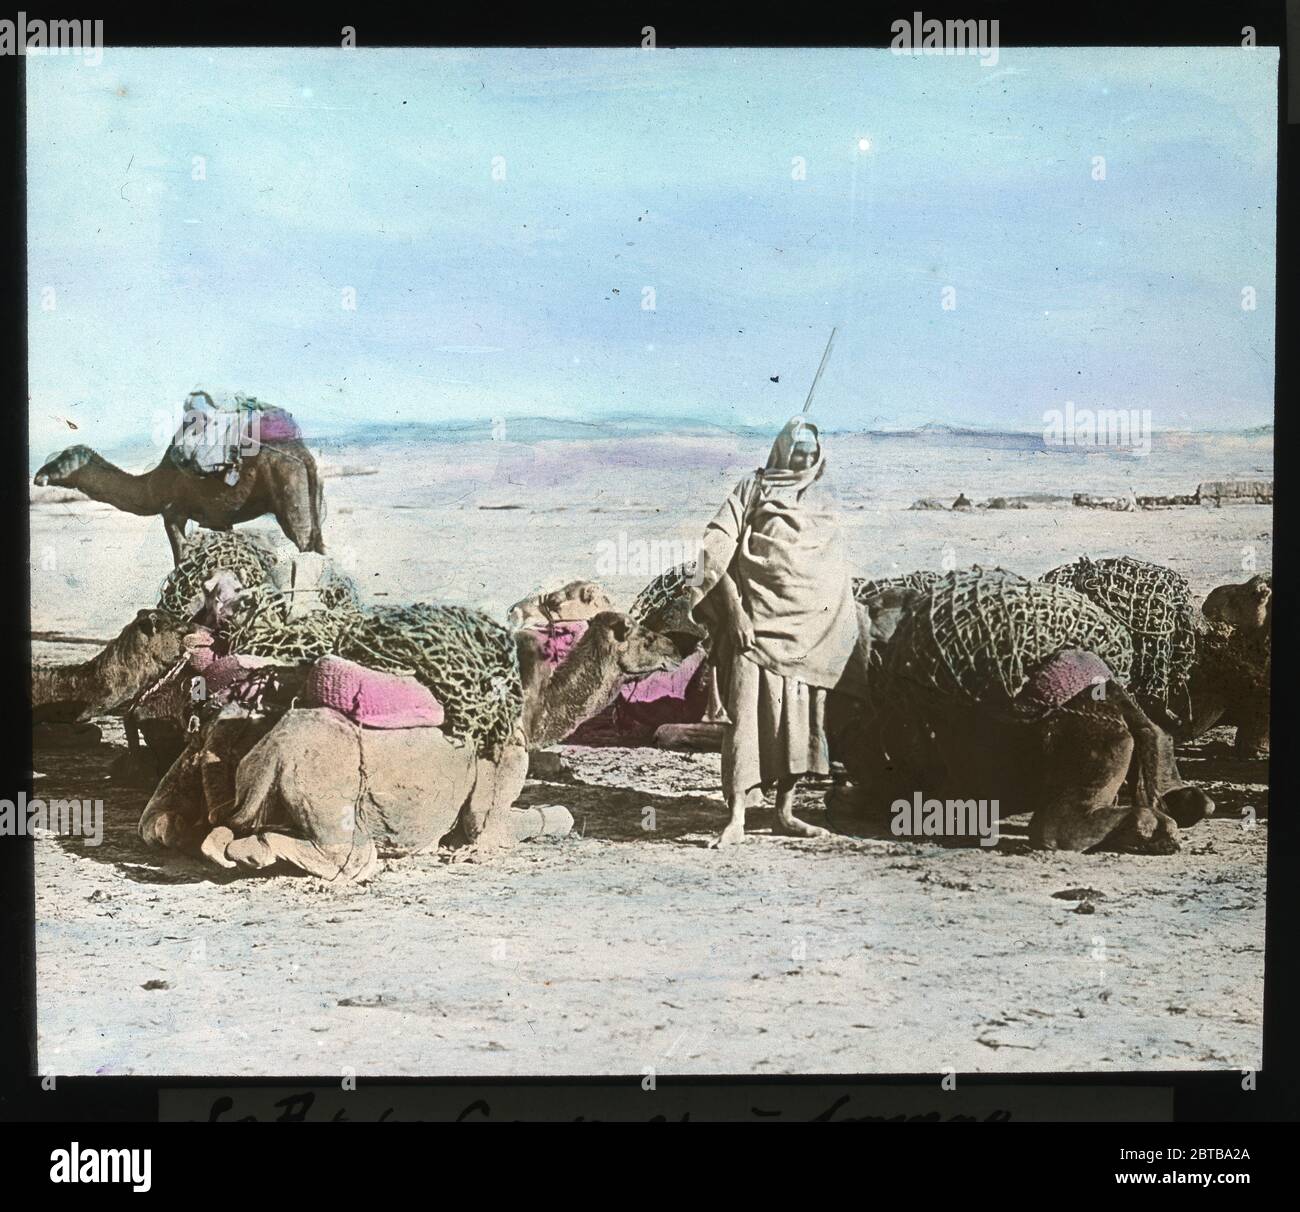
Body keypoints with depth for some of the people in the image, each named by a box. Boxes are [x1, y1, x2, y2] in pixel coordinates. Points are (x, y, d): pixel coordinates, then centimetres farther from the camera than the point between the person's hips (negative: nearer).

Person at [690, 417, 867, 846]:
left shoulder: (824, 501, 15)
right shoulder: (752, 489, 2)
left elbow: (837, 572, 20)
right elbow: (718, 546, -7)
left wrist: (849, 635, 16)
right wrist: (734, 609, -15)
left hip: (808, 627, 5)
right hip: (756, 621, -5)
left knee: (799, 713, 6)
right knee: (749, 711, -11)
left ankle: (786, 811, 15)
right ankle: (737, 817, -11)